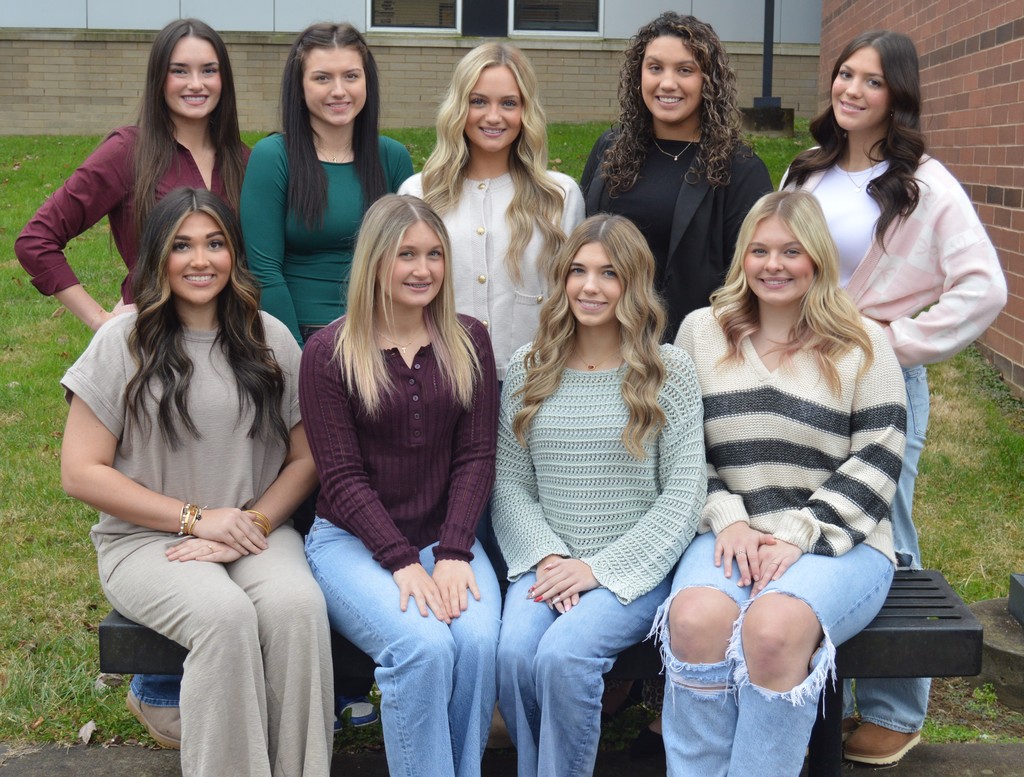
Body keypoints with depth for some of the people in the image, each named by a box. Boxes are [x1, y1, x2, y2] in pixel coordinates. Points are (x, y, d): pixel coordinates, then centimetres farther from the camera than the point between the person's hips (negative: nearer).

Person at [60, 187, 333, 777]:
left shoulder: (270, 340, 7)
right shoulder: (123, 343, 0)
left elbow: (305, 458, 9)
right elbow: (81, 472, -3)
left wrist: (255, 523, -10)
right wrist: (196, 518, -10)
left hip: (258, 530, 2)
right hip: (146, 538, -2)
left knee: (298, 604, -30)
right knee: (225, 613, -33)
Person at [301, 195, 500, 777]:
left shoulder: (469, 343, 8)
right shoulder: (329, 352, -2)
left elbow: (476, 456, 3)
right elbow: (342, 477, -5)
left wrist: (452, 554, -11)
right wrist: (403, 562, -16)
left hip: (447, 538, 3)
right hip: (353, 539, -2)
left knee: (479, 642, -27)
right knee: (424, 646, -29)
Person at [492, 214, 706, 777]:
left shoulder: (670, 372, 1)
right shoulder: (527, 370, 9)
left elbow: (683, 496, -4)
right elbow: (509, 486, 8)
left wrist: (599, 567, -11)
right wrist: (548, 557, -9)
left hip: (635, 570, -2)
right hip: (546, 564, 3)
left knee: (563, 654, -29)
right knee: (513, 651, -26)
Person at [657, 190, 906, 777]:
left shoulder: (863, 345, 5)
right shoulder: (701, 333, 12)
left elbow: (875, 464, -1)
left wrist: (797, 537, -12)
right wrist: (728, 520, -6)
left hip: (839, 543, -1)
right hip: (731, 536, 2)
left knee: (773, 626, -35)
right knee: (694, 617, -32)